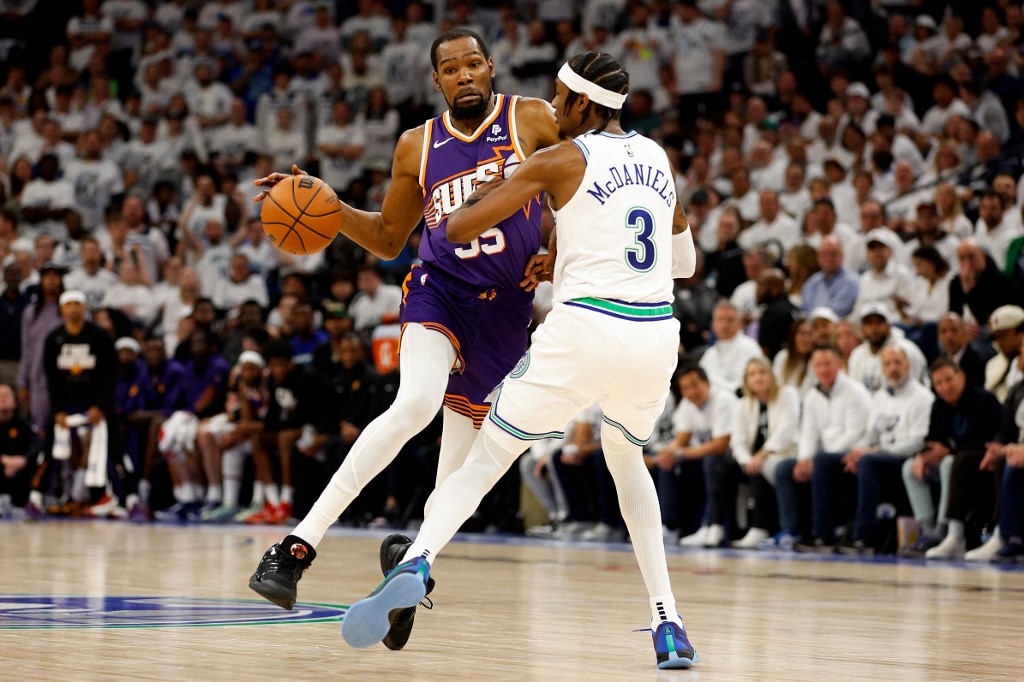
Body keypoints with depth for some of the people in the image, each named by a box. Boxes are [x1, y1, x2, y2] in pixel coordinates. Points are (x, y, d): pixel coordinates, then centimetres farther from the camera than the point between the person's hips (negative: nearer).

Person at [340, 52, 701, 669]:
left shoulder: (562, 161, 0)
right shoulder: (658, 158, 15)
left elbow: (459, 227, 0)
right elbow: (685, 262, 29)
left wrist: (489, 194, 21)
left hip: (585, 330, -5)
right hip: (656, 337, 5)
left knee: (486, 460, 4)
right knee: (627, 459, 29)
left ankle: (414, 565, -22)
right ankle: (669, 626, 20)